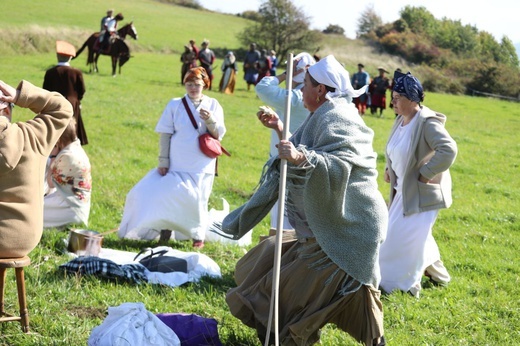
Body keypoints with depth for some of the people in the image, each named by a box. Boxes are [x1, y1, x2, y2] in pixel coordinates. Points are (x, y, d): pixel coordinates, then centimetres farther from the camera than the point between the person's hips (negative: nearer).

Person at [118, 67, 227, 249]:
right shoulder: (175, 105, 1)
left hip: (201, 167, 0)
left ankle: (198, 236, 19)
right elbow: (165, 134, 1)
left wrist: (210, 121, -20)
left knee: (197, 202, 3)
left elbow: (218, 135, 0)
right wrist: (163, 161, -3)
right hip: (177, 165, 0)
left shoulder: (213, 105, 4)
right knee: (166, 197, -2)